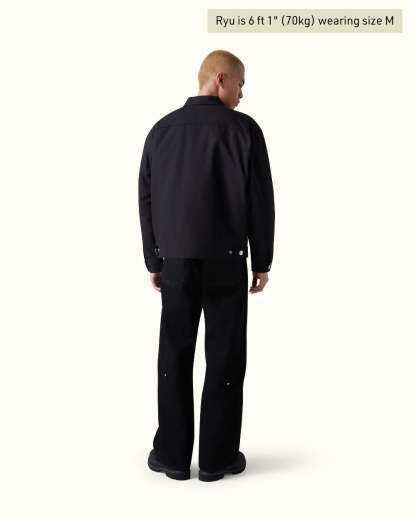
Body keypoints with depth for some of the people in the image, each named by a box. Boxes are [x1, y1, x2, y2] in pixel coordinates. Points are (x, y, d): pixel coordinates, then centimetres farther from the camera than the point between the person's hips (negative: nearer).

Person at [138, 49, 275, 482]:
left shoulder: (161, 130, 6)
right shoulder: (244, 128, -5)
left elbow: (147, 201, 6)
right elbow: (260, 200, -7)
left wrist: (153, 261, 13)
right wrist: (263, 261, 2)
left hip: (177, 260, 3)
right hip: (225, 260, -2)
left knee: (175, 356, 10)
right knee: (225, 358, 6)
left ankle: (173, 454, 16)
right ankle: (217, 456, 13)